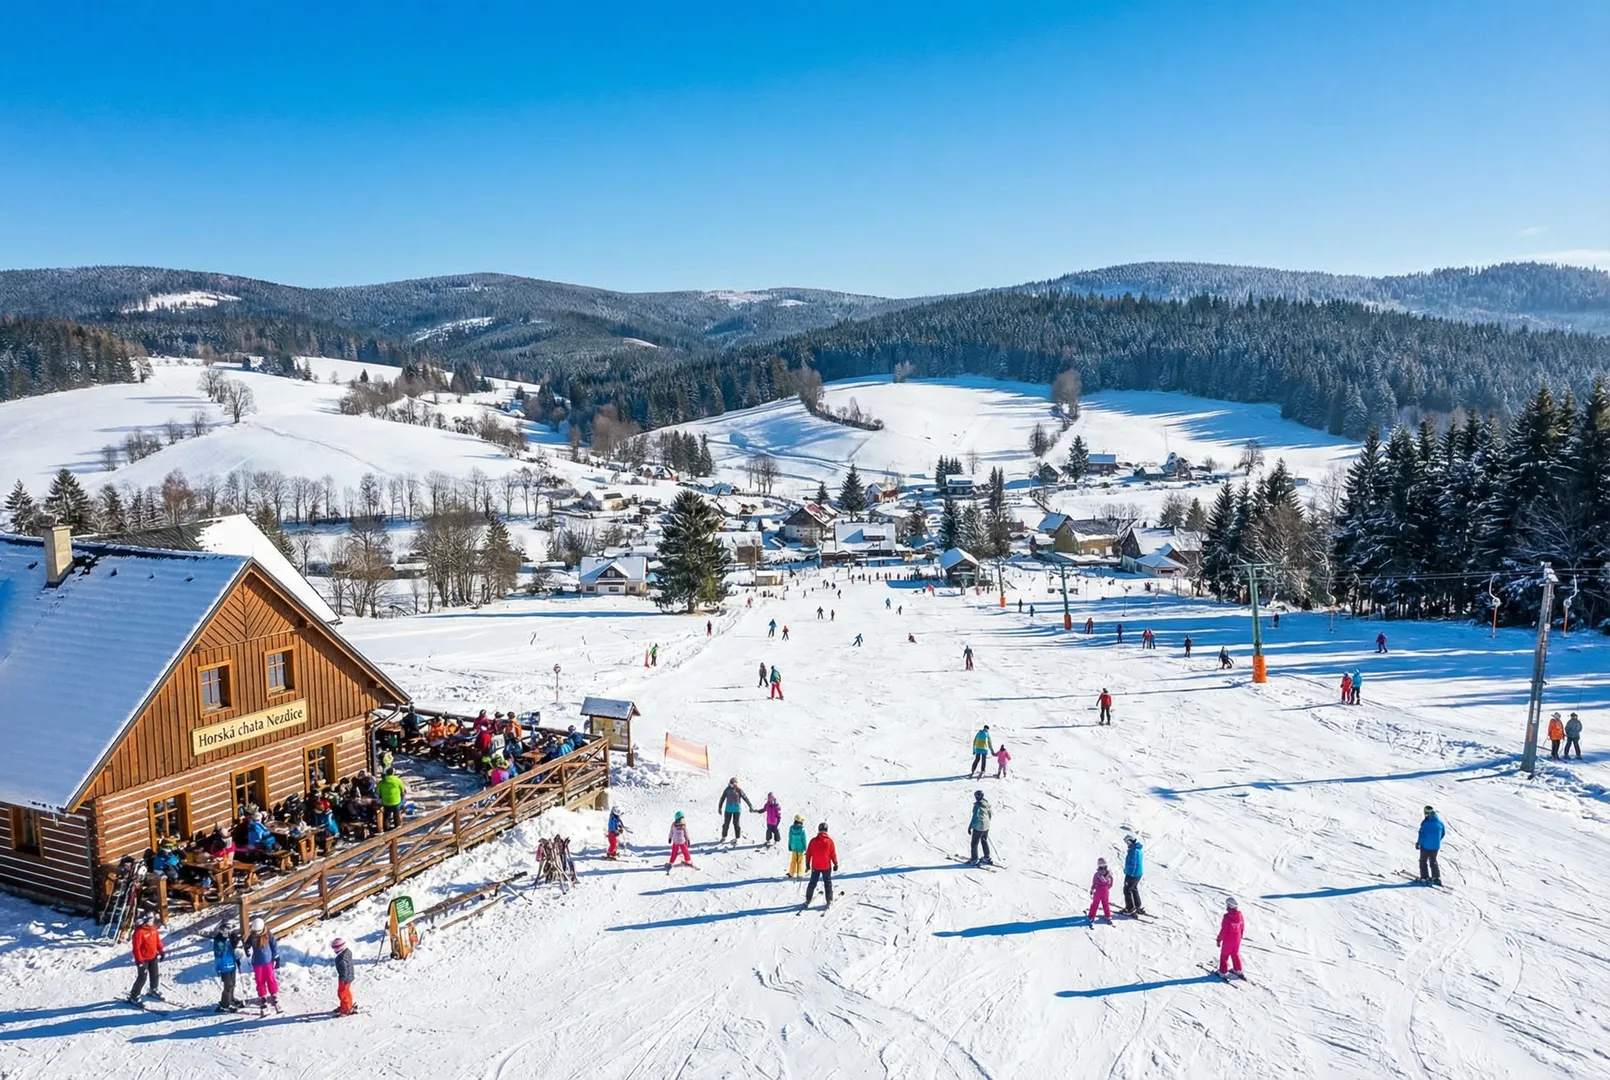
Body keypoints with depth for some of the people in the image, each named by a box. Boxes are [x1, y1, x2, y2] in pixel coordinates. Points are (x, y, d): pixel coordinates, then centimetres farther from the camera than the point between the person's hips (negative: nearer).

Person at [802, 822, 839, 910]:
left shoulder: (813, 841, -4)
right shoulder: (829, 841, -10)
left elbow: (808, 853, 1)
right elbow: (833, 854, -5)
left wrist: (807, 863, 13)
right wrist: (836, 863, 6)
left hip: (815, 866, 2)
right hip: (826, 866, -2)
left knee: (812, 883, 12)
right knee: (828, 883, 10)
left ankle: (808, 901, 12)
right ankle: (829, 901, 9)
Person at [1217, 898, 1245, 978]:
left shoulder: (1227, 917, -28)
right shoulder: (1240, 914, -10)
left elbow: (1223, 930, -23)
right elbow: (1243, 926, 4)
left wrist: (1219, 940, -10)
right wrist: (1240, 936, 21)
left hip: (1227, 941, -5)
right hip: (1237, 940, 5)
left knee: (1224, 955, 10)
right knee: (1236, 954, 25)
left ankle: (1222, 972, 17)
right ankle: (1238, 970, 38)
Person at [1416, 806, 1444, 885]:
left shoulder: (1425, 822, -20)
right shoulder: (1440, 822, -2)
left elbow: (1422, 834, -20)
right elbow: (1443, 833, 11)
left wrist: (1418, 843, -7)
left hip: (1426, 846, -5)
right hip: (1436, 846, 5)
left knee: (1423, 861, 10)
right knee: (1433, 861, 21)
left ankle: (1424, 878, 6)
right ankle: (1436, 878, 17)